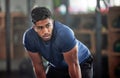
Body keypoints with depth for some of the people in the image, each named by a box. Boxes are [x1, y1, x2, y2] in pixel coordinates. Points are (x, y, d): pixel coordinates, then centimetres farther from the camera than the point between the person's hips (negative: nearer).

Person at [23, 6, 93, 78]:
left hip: (81, 64, -4)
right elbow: (38, 66, -14)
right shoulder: (28, 38, -25)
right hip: (57, 67, 4)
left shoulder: (65, 34, -39)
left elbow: (74, 65, -29)